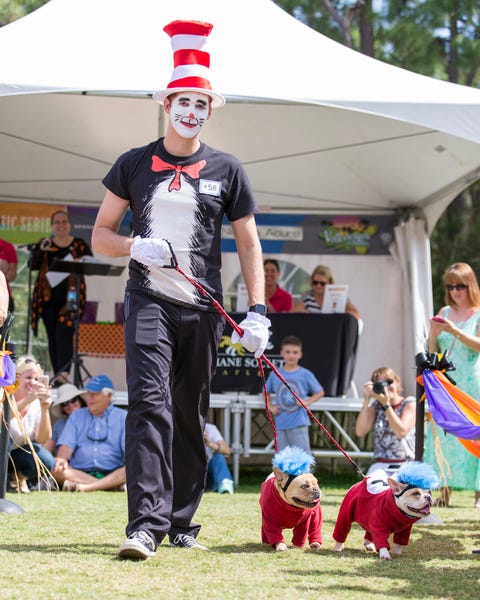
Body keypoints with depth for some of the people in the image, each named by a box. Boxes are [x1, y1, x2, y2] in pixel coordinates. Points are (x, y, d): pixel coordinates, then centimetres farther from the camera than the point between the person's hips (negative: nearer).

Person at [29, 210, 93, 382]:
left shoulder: (79, 244, 9)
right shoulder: (43, 244, 12)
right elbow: (33, 265, 1)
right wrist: (41, 251, -17)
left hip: (70, 296, -3)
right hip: (48, 298, 3)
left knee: (64, 333, -16)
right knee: (52, 337, 3)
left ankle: (64, 372, -25)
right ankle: (58, 375, 7)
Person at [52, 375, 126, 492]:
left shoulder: (123, 417, 14)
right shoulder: (76, 416, 22)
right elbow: (67, 444, 8)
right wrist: (61, 460, -16)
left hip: (111, 474, -2)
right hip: (79, 474, 2)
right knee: (55, 468, -29)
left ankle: (86, 487, -43)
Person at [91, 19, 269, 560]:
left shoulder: (226, 171, 9)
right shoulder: (134, 164, 8)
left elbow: (248, 243, 11)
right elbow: (100, 235, 11)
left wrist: (258, 311, 1)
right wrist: (135, 247, -11)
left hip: (203, 310, 2)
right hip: (149, 301, -1)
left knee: (192, 418, 7)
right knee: (149, 404, -16)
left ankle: (182, 523, 18)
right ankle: (146, 523, -22)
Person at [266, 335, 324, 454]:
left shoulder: (305, 375, -3)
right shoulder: (275, 375, 5)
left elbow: (320, 392, 6)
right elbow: (267, 392, 21)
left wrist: (308, 402, -9)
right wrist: (270, 407, 6)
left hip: (299, 423, -3)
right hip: (281, 424, 4)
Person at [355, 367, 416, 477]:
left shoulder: (410, 403, 4)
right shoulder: (376, 406, 14)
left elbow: (401, 432, -12)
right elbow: (360, 432, -2)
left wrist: (386, 404, -14)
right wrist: (366, 400, -7)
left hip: (405, 465, -2)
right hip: (380, 465, 2)